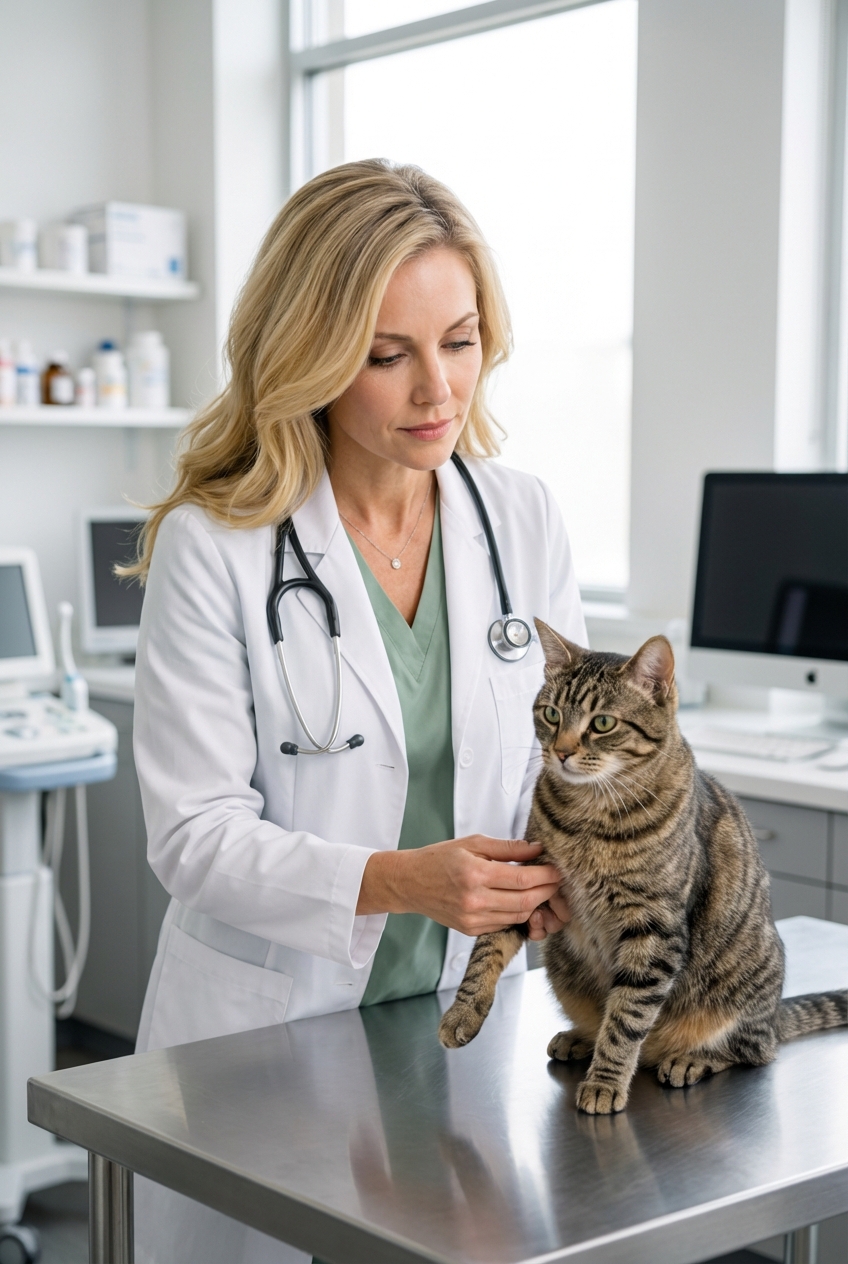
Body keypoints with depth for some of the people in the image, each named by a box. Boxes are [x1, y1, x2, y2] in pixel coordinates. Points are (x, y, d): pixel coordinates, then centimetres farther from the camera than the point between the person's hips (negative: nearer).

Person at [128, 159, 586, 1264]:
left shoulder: (525, 521, -1)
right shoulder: (213, 546, -13)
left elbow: (564, 749, 3)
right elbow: (195, 836, -16)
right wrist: (398, 881, -29)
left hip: (466, 1012, 4)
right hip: (266, 1029, -3)